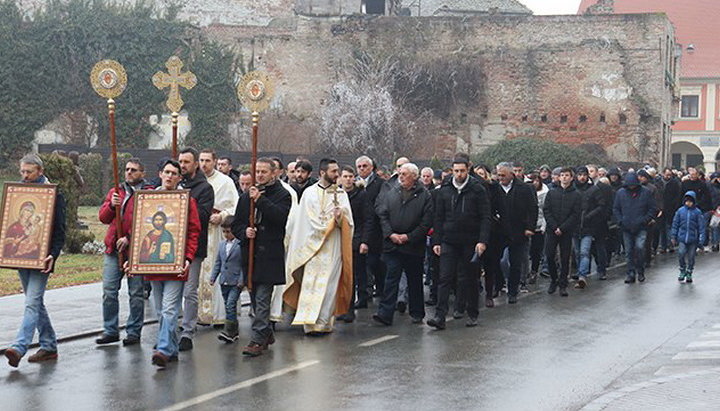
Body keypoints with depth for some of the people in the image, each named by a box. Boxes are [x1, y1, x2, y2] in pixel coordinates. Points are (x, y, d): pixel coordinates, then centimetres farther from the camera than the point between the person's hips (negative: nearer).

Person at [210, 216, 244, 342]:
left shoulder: (241, 244, -8)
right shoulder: (221, 244, 12)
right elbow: (218, 262, 17)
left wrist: (242, 280, -14)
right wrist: (213, 277, 11)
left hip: (236, 282, -6)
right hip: (224, 281, 6)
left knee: (231, 304, -15)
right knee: (228, 306, 10)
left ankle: (228, 331, -15)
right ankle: (234, 333, 17)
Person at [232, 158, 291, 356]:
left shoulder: (282, 195, 1)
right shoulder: (246, 196, 16)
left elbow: (280, 217, -16)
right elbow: (236, 224, 16)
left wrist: (260, 200, -19)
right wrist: (245, 232, -6)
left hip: (270, 254, -6)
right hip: (250, 253, 6)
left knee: (262, 299, -11)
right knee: (255, 298, 11)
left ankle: (257, 340, -13)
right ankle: (266, 334, 25)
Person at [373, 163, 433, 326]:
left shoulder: (424, 195, -3)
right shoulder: (390, 192, 6)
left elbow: (427, 221, -6)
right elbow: (382, 215, 5)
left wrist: (409, 237, -11)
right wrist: (390, 234, -8)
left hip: (414, 246, -1)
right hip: (392, 244, 1)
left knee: (415, 281, 10)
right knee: (391, 278, -4)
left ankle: (417, 314, 22)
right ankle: (385, 313, -7)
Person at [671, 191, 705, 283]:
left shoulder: (697, 212, -1)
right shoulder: (680, 211, 3)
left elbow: (701, 226, 0)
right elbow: (675, 224, 10)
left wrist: (701, 239, -5)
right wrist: (673, 237, 9)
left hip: (693, 239, -1)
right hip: (682, 238, 1)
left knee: (691, 257, 5)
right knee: (681, 254, -13)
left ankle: (689, 274, 21)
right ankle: (682, 271, 8)